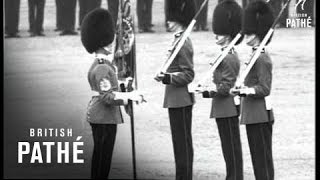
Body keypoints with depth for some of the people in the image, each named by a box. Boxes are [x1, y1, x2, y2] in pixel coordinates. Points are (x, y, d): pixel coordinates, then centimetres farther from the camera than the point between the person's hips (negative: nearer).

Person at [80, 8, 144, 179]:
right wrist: (129, 96, -18)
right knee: (103, 157, -5)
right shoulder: (102, 69, -19)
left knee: (100, 156, 14)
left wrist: (127, 97, 17)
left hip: (98, 115, 10)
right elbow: (107, 97, -23)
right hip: (104, 118, -10)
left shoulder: (99, 65, 13)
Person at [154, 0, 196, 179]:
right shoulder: (180, 40, 14)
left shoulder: (183, 43, -16)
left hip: (181, 100, -10)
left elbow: (188, 74, -19)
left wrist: (168, 78, -29)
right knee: (180, 140, 13)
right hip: (176, 99, 10)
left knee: (183, 141, -5)